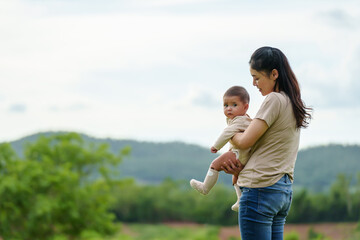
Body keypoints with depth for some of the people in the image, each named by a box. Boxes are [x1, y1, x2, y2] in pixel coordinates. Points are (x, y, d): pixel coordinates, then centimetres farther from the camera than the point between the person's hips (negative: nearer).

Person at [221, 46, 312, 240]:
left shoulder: (275, 100, -10)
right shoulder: (293, 103, 18)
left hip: (261, 188, -9)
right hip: (283, 189, 9)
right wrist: (242, 168, 9)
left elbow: (245, 141, -12)